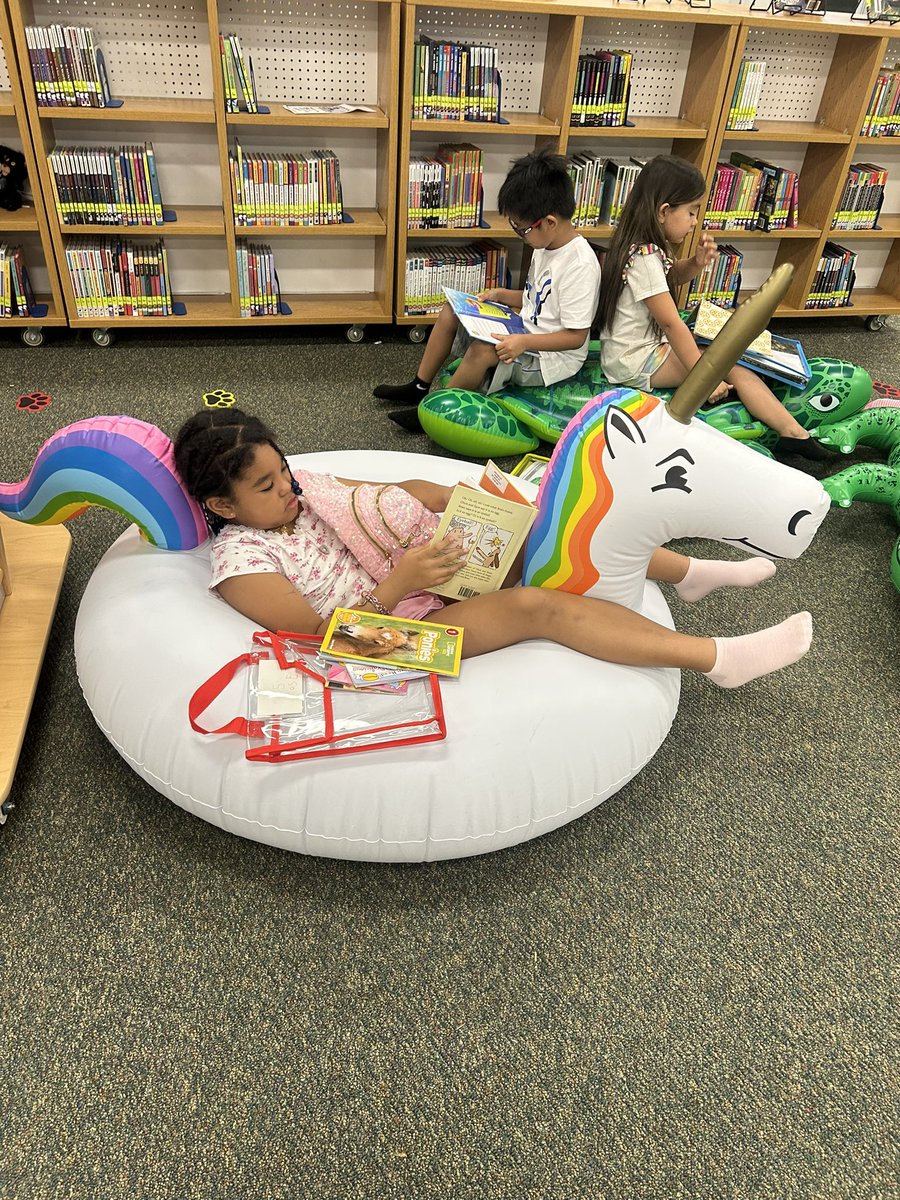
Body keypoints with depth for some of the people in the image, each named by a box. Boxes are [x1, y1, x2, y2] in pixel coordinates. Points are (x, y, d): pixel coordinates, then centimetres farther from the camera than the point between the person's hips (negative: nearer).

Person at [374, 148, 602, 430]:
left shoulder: (580, 265, -24)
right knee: (452, 310, 5)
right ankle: (419, 388, 11)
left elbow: (576, 336, -23)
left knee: (482, 350, -35)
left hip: (553, 357, -10)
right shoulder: (546, 245, 5)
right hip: (525, 335, 10)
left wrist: (524, 341, -32)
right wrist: (500, 295, 4)